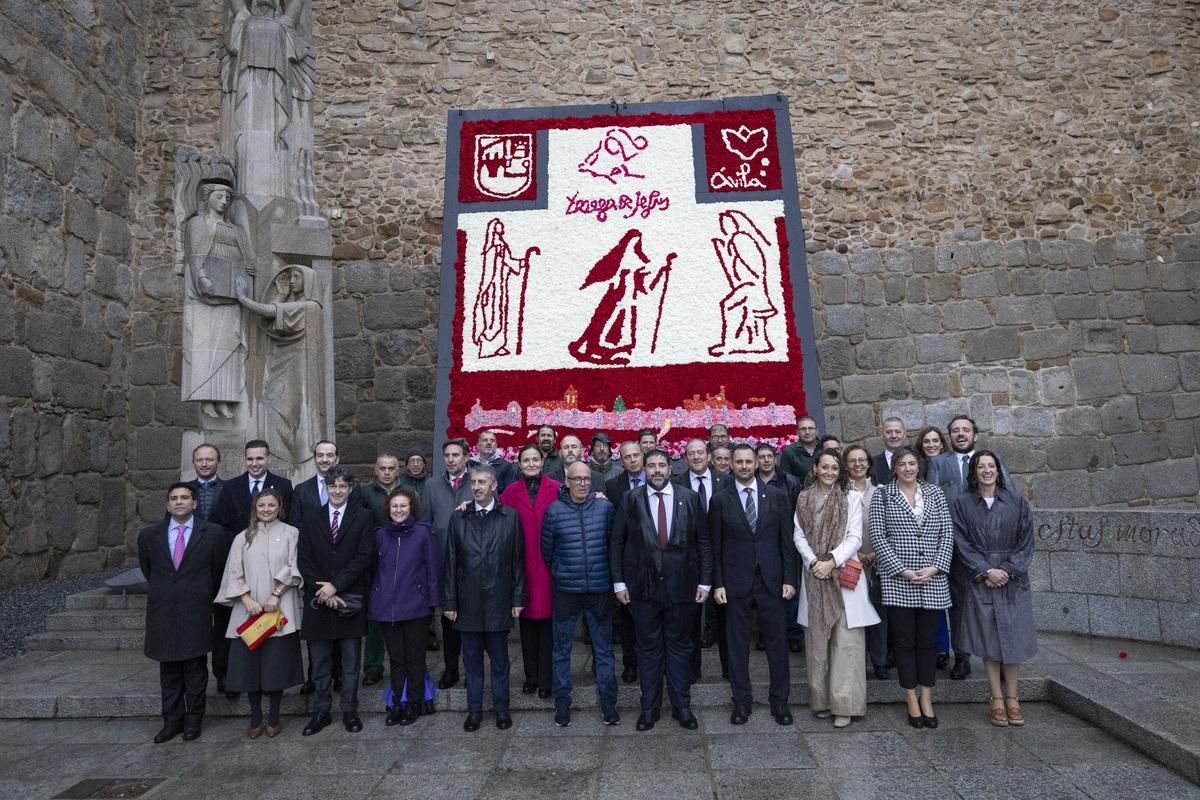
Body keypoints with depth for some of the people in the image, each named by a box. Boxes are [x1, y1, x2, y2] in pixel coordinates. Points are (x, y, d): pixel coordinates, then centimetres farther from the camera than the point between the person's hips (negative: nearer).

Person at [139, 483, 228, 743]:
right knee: (168, 671, 9)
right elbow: (147, 570, 20)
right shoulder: (149, 535, 5)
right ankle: (172, 721, 21)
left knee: (196, 669, 5)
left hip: (196, 613, -2)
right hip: (162, 613, 2)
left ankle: (193, 721, 17)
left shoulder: (213, 534, -1)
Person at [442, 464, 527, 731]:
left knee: (499, 659, 10)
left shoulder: (511, 517, 0)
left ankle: (501, 708, 25)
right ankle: (474, 709, 26)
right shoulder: (458, 518, 4)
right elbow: (450, 562, 3)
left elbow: (518, 560, 1)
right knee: (472, 659, 12)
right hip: (468, 602, 1)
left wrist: (518, 598, -2)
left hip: (499, 601, -1)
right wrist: (449, 601, 1)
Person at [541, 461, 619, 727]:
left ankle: (608, 703, 22)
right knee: (562, 649, 9)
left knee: (604, 648, 9)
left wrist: (604, 572, 8)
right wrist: (559, 572, 10)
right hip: (566, 591, 0)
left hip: (600, 589, 1)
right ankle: (562, 703, 24)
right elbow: (546, 548, 7)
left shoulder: (605, 507, -1)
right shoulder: (554, 510, -3)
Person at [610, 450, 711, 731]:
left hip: (681, 586, 0)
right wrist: (619, 583, -2)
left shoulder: (690, 498, 2)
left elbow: (704, 542, 3)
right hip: (643, 587, 0)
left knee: (680, 646, 11)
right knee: (648, 648, 10)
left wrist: (705, 581, -1)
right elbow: (617, 544, 2)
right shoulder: (631, 500, 0)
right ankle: (650, 707, 25)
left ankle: (682, 705, 26)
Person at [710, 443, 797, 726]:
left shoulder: (776, 496, 4)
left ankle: (779, 700, 23)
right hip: (735, 583, 0)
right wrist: (717, 583, -3)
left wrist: (789, 578, -2)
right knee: (737, 644, 8)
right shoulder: (720, 501, 2)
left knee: (778, 642, 7)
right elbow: (715, 547, 2)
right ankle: (741, 701, 23)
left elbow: (787, 541, 4)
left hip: (772, 581, 1)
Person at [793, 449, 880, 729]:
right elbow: (799, 536, 6)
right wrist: (813, 562, -9)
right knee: (816, 638, 6)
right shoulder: (804, 499, 8)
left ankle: (844, 705, 3)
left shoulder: (852, 496, 2)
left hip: (843, 574, -2)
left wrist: (831, 562, -13)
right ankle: (821, 699, 16)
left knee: (845, 640, -3)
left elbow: (854, 537, -3)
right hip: (814, 576, 2)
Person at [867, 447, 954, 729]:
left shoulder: (935, 493, 9)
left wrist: (934, 568, -7)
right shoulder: (882, 496, 1)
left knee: (928, 640, 8)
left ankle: (926, 700, 20)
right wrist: (902, 571, -11)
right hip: (897, 580, -2)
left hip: (932, 580, 2)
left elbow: (947, 534, 6)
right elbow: (877, 536, -4)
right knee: (904, 640, 4)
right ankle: (912, 701, 16)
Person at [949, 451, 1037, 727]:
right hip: (978, 580, -1)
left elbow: (1026, 541, 2)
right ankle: (997, 699, 12)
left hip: (1012, 579, 1)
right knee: (987, 641, 3)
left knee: (1012, 639, 3)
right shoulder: (962, 504, 2)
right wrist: (986, 570, -12)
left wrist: (1007, 569, -10)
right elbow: (961, 543, -3)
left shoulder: (1016, 502, 5)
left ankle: (1012, 699, 16)